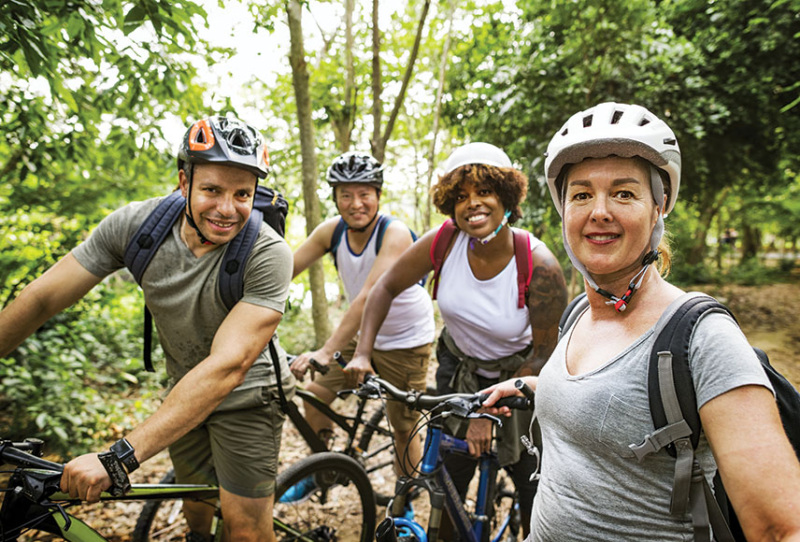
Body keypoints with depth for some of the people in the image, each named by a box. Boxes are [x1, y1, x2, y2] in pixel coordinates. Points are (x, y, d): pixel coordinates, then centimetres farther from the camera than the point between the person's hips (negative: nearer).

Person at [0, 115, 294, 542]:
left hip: (244, 394, -3)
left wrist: (119, 458, -43)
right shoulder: (136, 224, -19)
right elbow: (41, 298, -12)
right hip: (184, 388, 4)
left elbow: (227, 365, -39)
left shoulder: (268, 254, -32)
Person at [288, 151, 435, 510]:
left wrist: (326, 351, -46)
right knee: (315, 393, 1)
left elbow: (370, 296, -39)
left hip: (406, 342, -5)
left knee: (404, 429, 3)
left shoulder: (395, 233, -27)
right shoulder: (331, 230, -9)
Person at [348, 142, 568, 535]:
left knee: (536, 491, 4)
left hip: (518, 374, -2)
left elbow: (543, 355, -18)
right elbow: (386, 287, -7)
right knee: (447, 481, 7)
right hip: (459, 369, 2)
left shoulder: (540, 266, -27)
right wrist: (362, 353, -14)